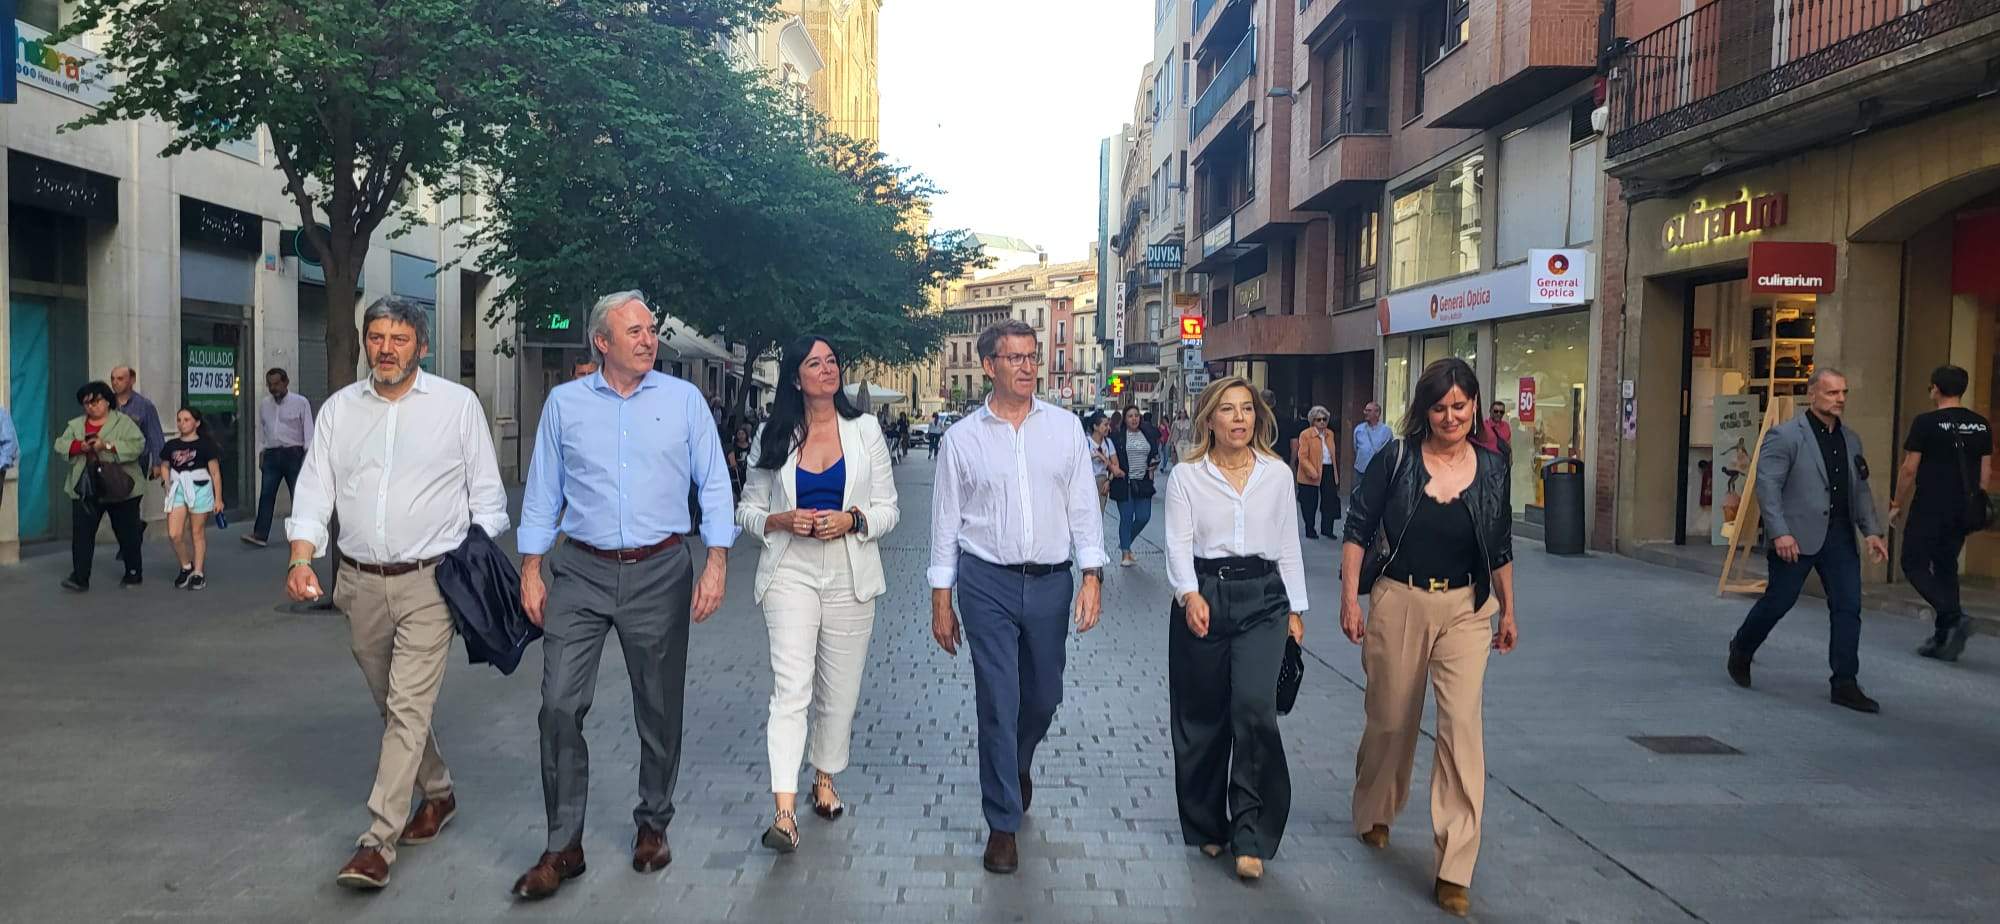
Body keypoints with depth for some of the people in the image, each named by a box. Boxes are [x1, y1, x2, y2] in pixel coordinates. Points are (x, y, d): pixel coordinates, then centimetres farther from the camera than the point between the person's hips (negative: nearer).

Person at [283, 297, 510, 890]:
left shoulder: (458, 404, -1)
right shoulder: (338, 409, 8)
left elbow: (486, 495, 2)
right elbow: (314, 493, 5)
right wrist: (301, 559, -10)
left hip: (428, 581, -4)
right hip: (360, 582, 5)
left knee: (409, 708, -10)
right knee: (392, 703, 16)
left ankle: (378, 841, -6)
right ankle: (437, 793, 36)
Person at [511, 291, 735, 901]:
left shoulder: (684, 399, 3)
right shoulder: (564, 403, 6)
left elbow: (714, 485, 2)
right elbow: (543, 492, 9)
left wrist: (716, 562, -7)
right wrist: (531, 571, 4)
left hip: (660, 574, 0)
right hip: (581, 574, 1)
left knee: (660, 709, 9)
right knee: (560, 705, -5)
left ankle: (652, 826, 28)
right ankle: (563, 846, 6)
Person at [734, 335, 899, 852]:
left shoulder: (865, 429, 5)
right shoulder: (774, 437, 5)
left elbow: (888, 509, 5)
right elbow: (747, 510, 9)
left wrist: (852, 519, -15)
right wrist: (783, 520, -11)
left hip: (851, 575, 2)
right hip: (791, 573, -1)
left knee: (840, 688, 9)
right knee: (791, 687, -13)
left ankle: (825, 779, 32)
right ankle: (784, 812, -16)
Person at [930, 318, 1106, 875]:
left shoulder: (1065, 428, 3)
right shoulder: (962, 437, 1)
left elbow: (1082, 507, 4)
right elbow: (946, 521, 4)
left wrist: (1092, 576, -5)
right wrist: (941, 601, 3)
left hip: (1051, 580, 2)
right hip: (987, 582, -2)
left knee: (1044, 696, 14)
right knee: (998, 701, -2)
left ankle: (1018, 764, 47)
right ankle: (1002, 823, 11)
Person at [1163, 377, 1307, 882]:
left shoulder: (1276, 473, 6)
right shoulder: (1186, 476, 0)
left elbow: (1287, 545, 11)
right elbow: (1178, 544, -6)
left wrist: (1295, 609, 9)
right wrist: (1189, 594, -23)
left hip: (1261, 598, 0)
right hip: (1202, 598, 0)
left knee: (1254, 706, -16)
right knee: (1202, 717, 7)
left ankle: (1251, 837, -6)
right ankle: (1207, 825, 27)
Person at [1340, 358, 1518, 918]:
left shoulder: (1492, 469, 2)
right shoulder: (1395, 462, -6)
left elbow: (1500, 549, 13)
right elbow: (1358, 531, -2)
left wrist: (1508, 612, 17)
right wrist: (1349, 599, -8)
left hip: (1466, 610, 1)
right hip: (1399, 603, -1)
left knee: (1462, 725, -9)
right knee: (1391, 720, 13)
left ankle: (1454, 870, -4)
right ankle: (1374, 814, 43)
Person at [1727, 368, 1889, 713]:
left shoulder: (1850, 439, 14)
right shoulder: (1785, 436, -7)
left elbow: (1861, 490, 17)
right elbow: (1767, 485, -13)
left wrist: (1872, 530, 6)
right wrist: (1779, 533, -20)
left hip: (1839, 536, 6)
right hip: (1797, 538, -6)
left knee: (1848, 607, 1)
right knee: (1778, 601, 2)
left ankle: (1845, 684, 6)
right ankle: (1740, 652, 27)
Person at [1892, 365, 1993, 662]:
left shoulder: (1926, 423, -10)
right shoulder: (1981, 425, 7)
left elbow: (1909, 470, -10)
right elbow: (1985, 472, 10)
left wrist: (1897, 505, 0)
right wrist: (1974, 504, 20)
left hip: (1929, 509, -6)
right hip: (1963, 511, 6)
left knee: (1914, 564, 3)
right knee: (1946, 568, 14)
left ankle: (1954, 617, -17)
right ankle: (1942, 639, 14)